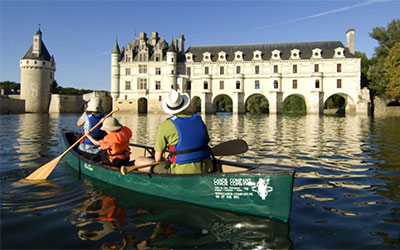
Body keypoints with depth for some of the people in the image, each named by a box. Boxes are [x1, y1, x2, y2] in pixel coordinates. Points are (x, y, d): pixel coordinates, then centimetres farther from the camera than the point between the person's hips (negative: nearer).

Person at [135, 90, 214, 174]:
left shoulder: (165, 126, -7)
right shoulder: (199, 121, 6)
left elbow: (158, 158, -2)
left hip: (181, 173, -4)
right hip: (205, 170, 5)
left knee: (139, 161, 7)